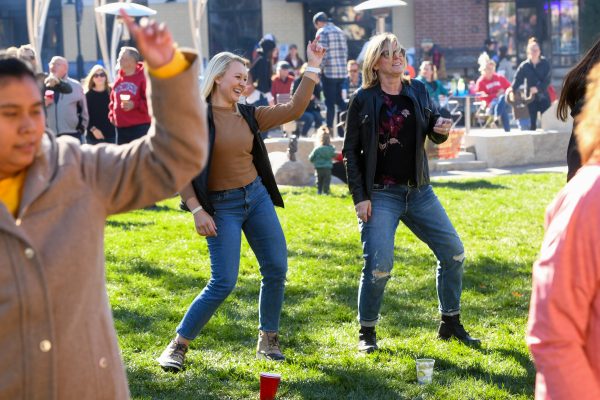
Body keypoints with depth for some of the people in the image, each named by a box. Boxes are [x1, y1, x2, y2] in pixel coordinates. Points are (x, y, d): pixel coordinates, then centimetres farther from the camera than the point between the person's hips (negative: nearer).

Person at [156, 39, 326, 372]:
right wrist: (196, 210, -17)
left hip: (257, 197, 6)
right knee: (223, 283, -12)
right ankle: (178, 346, 1)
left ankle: (268, 341, 19)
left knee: (277, 270, 3)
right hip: (221, 206, -6)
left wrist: (312, 69, 3)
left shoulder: (249, 115, 7)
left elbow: (294, 109, 7)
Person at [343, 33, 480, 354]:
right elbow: (350, 151, -4)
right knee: (379, 266, -14)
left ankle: (450, 323, 21)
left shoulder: (418, 91, 6)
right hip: (380, 194, -5)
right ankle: (366, 332, 6)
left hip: (419, 190, 5)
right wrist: (360, 197, -10)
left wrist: (441, 129, -10)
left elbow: (433, 135, 15)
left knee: (453, 251, 4)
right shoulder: (364, 99, -5)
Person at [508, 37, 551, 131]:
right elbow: (518, 79, -4)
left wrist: (538, 88, -21)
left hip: (543, 96, -1)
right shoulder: (524, 66, 1)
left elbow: (547, 80, -7)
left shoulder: (545, 64, -1)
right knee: (532, 122, 0)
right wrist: (512, 88, -23)